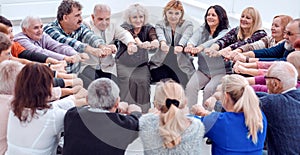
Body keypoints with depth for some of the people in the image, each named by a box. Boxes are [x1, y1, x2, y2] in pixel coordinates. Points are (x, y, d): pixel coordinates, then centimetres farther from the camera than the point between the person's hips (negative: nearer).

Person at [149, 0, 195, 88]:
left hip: (181, 65, 0)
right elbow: (160, 34, -16)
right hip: (161, 63, 0)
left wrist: (180, 46, -41)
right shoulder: (160, 24, 7)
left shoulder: (187, 25, 5)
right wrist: (163, 42, -42)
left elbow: (186, 36, -17)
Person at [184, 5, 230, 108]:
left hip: (220, 71, -4)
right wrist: (190, 45, -39)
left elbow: (216, 41, -30)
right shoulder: (202, 30, 7)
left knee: (209, 89, -27)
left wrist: (200, 47, -49)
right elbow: (194, 39, -13)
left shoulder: (225, 33, -9)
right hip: (203, 70, 4)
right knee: (190, 86, -19)